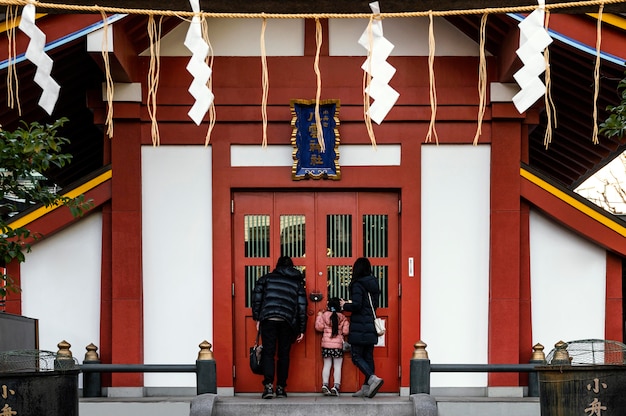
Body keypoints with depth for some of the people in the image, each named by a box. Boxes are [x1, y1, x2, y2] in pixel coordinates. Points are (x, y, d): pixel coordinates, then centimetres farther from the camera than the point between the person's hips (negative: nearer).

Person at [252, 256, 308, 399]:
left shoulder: (266, 278, 14)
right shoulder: (297, 282, 15)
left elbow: (257, 297, 4)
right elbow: (302, 306, 11)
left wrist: (257, 318, 10)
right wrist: (301, 329, 13)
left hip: (268, 319, -1)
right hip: (287, 321, 1)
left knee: (268, 352, -1)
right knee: (284, 354, 9)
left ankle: (268, 386, -15)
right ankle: (281, 388, 9)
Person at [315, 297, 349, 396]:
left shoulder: (324, 316, -2)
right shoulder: (343, 318, -2)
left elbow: (319, 327, -1)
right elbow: (345, 331, -4)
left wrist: (319, 315, 9)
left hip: (326, 344, 2)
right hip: (338, 344, -2)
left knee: (327, 365, 10)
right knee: (337, 366, 3)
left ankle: (325, 385, 2)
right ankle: (336, 386, -4)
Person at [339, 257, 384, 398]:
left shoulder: (357, 284, -11)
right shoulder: (373, 284, 11)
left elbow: (356, 305, -20)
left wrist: (345, 305, 0)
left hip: (359, 327, -7)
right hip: (371, 326, 7)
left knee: (357, 356, -3)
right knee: (368, 356, 9)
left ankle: (373, 378, -20)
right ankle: (366, 388, 9)